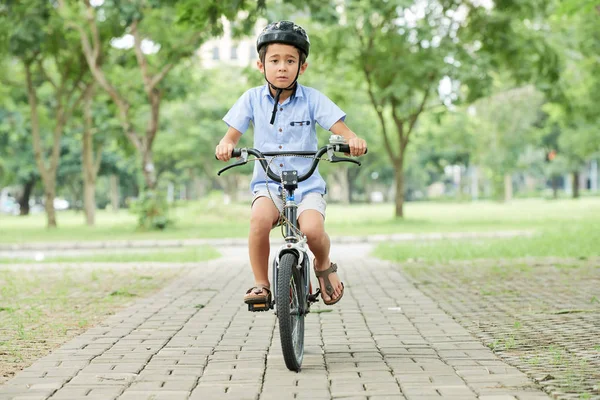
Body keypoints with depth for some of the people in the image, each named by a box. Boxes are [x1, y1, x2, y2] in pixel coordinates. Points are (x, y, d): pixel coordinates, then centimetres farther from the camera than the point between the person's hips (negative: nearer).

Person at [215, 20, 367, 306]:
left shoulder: (312, 99, -2)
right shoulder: (252, 99, 2)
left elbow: (342, 130, -7)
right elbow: (232, 135, 0)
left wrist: (354, 140, -31)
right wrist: (226, 145, -25)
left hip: (307, 184, -1)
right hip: (268, 184, 1)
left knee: (312, 230, -29)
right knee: (260, 218, -34)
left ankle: (324, 265, 7)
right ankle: (260, 283, -15)